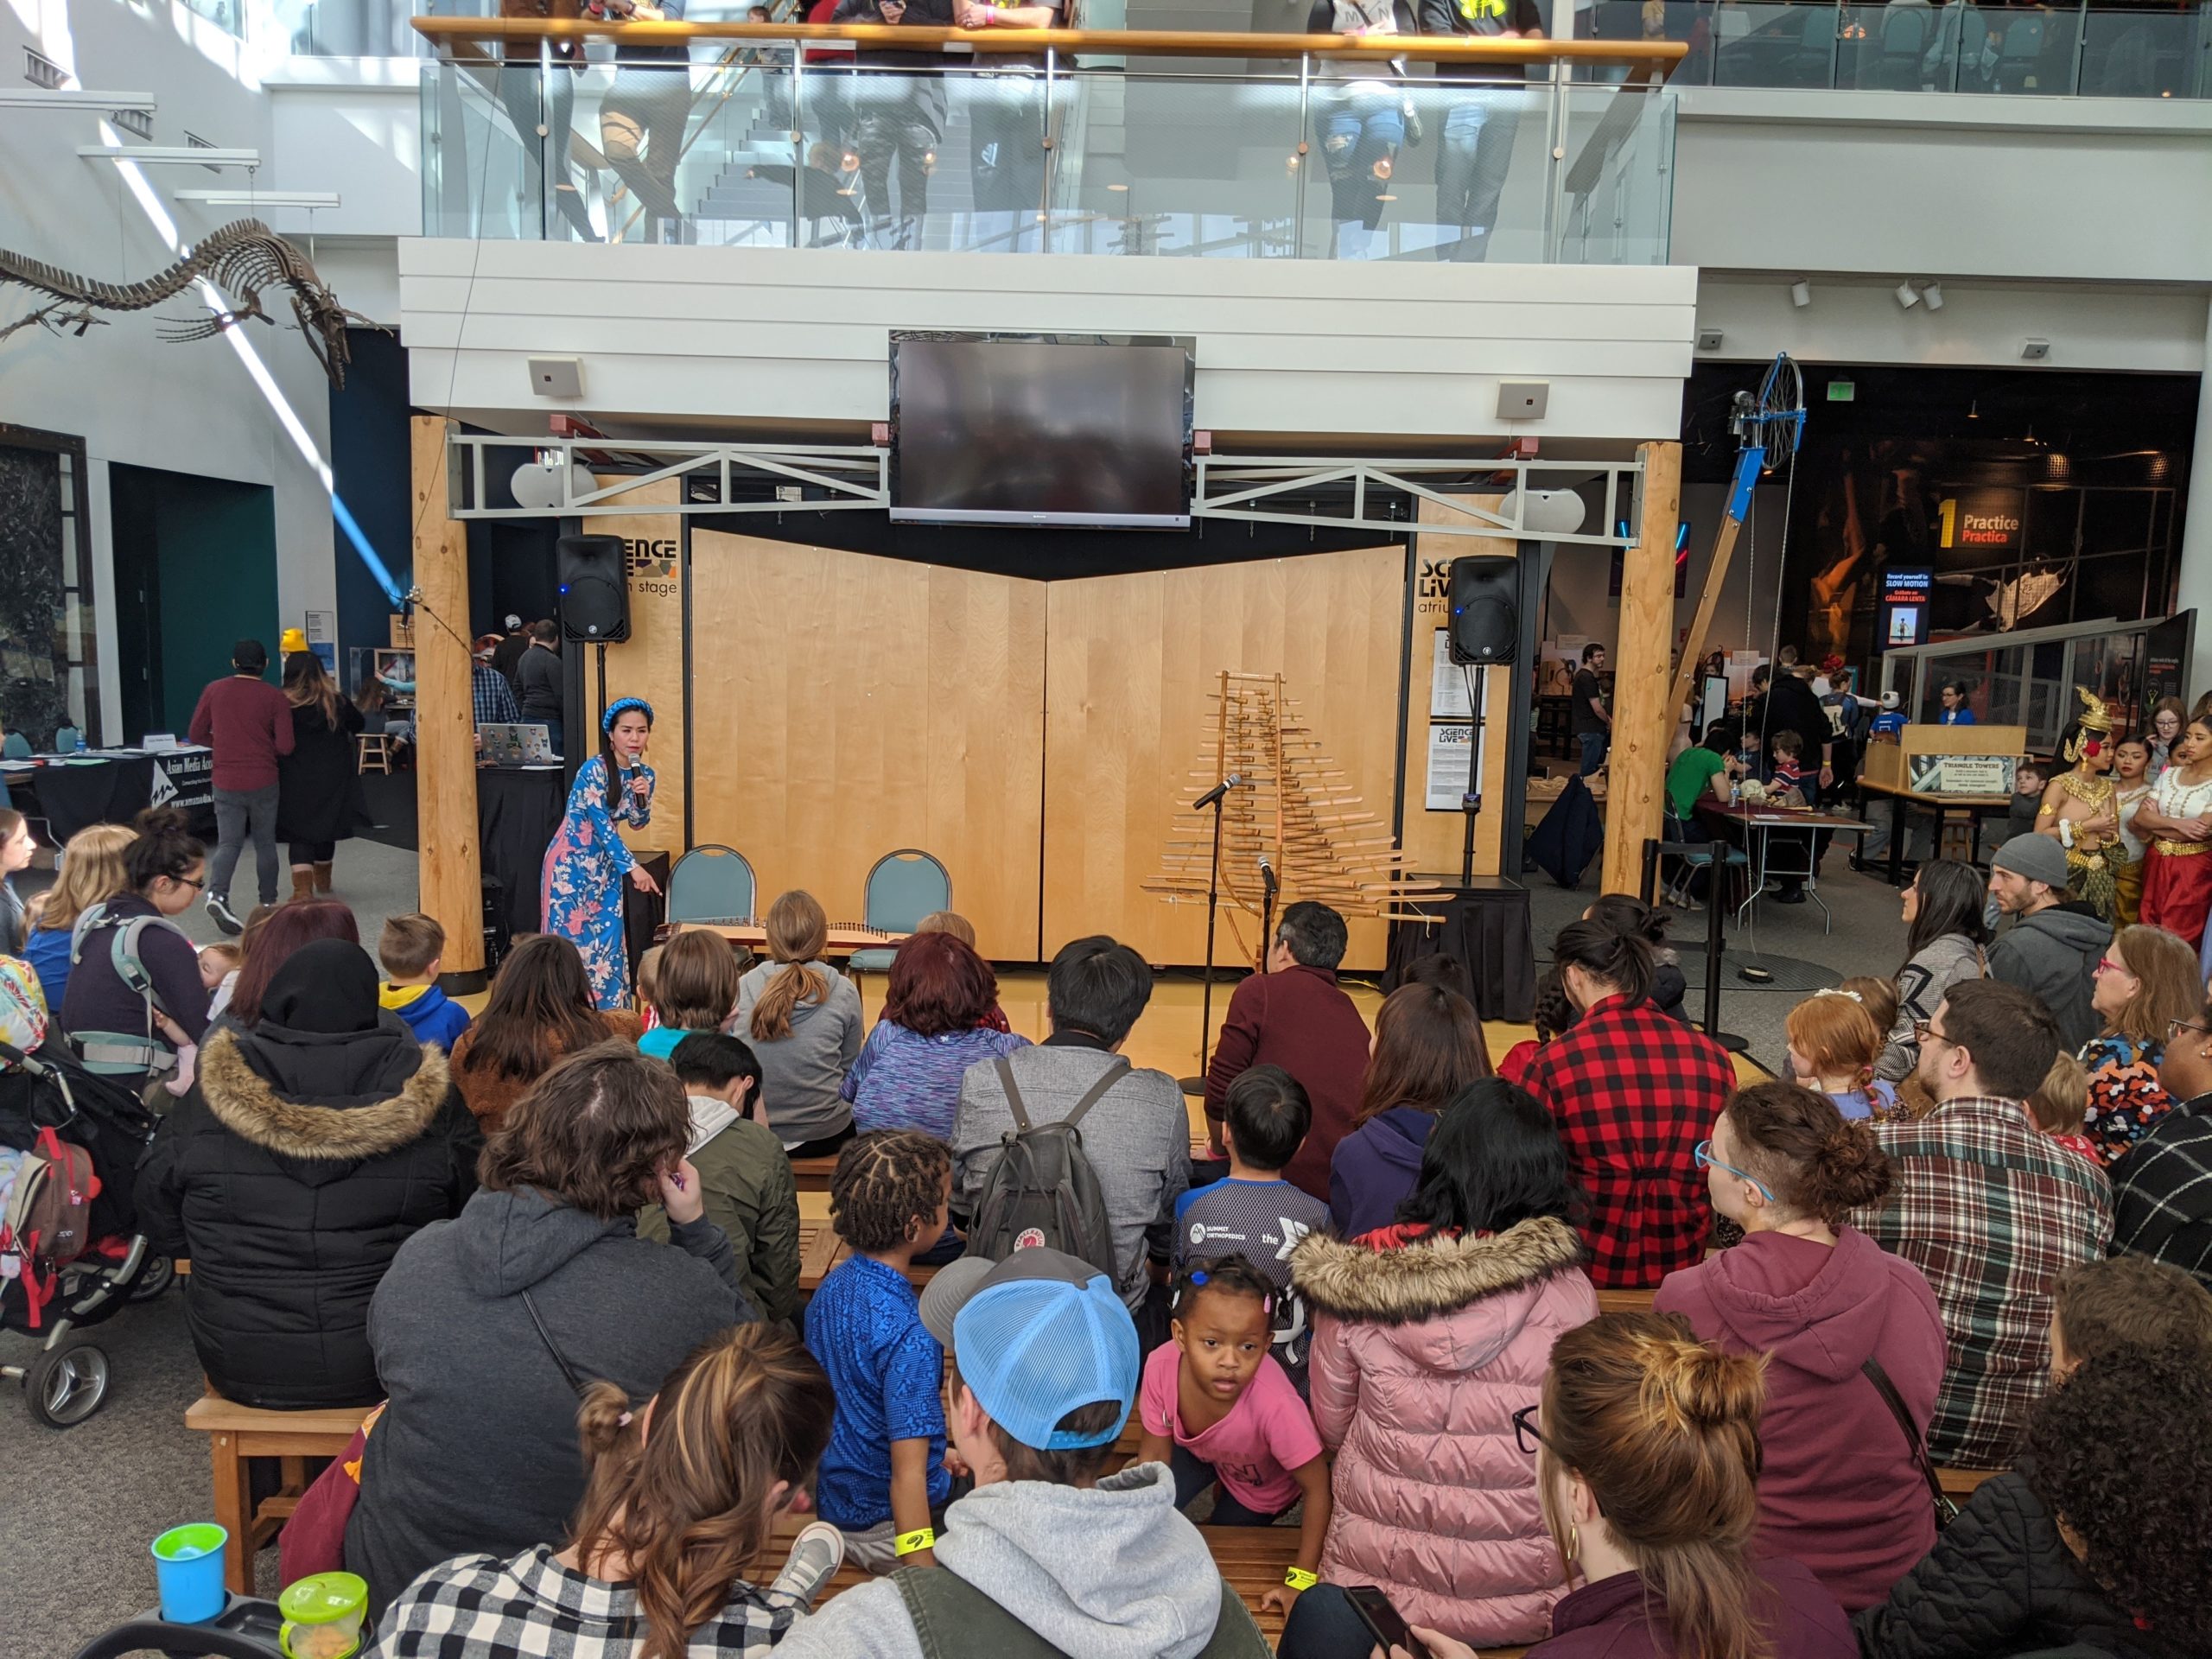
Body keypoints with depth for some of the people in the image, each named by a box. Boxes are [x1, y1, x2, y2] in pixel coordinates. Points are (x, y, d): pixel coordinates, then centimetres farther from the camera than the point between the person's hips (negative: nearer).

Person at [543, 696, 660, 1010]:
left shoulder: (644, 774, 0)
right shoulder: (594, 771, -19)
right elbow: (601, 825, -20)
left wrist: (642, 796, -11)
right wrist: (633, 867, -23)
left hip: (606, 863, 6)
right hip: (572, 863, -6)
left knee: (608, 939, 5)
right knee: (573, 936, -2)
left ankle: (609, 1010, 14)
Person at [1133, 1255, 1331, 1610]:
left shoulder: (1274, 1405, -46)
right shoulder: (1162, 1367, -37)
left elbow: (1317, 1488, -30)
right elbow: (1155, 1455, -20)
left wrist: (1300, 1579, -26)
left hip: (1260, 1484, -2)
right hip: (1199, 1450, 3)